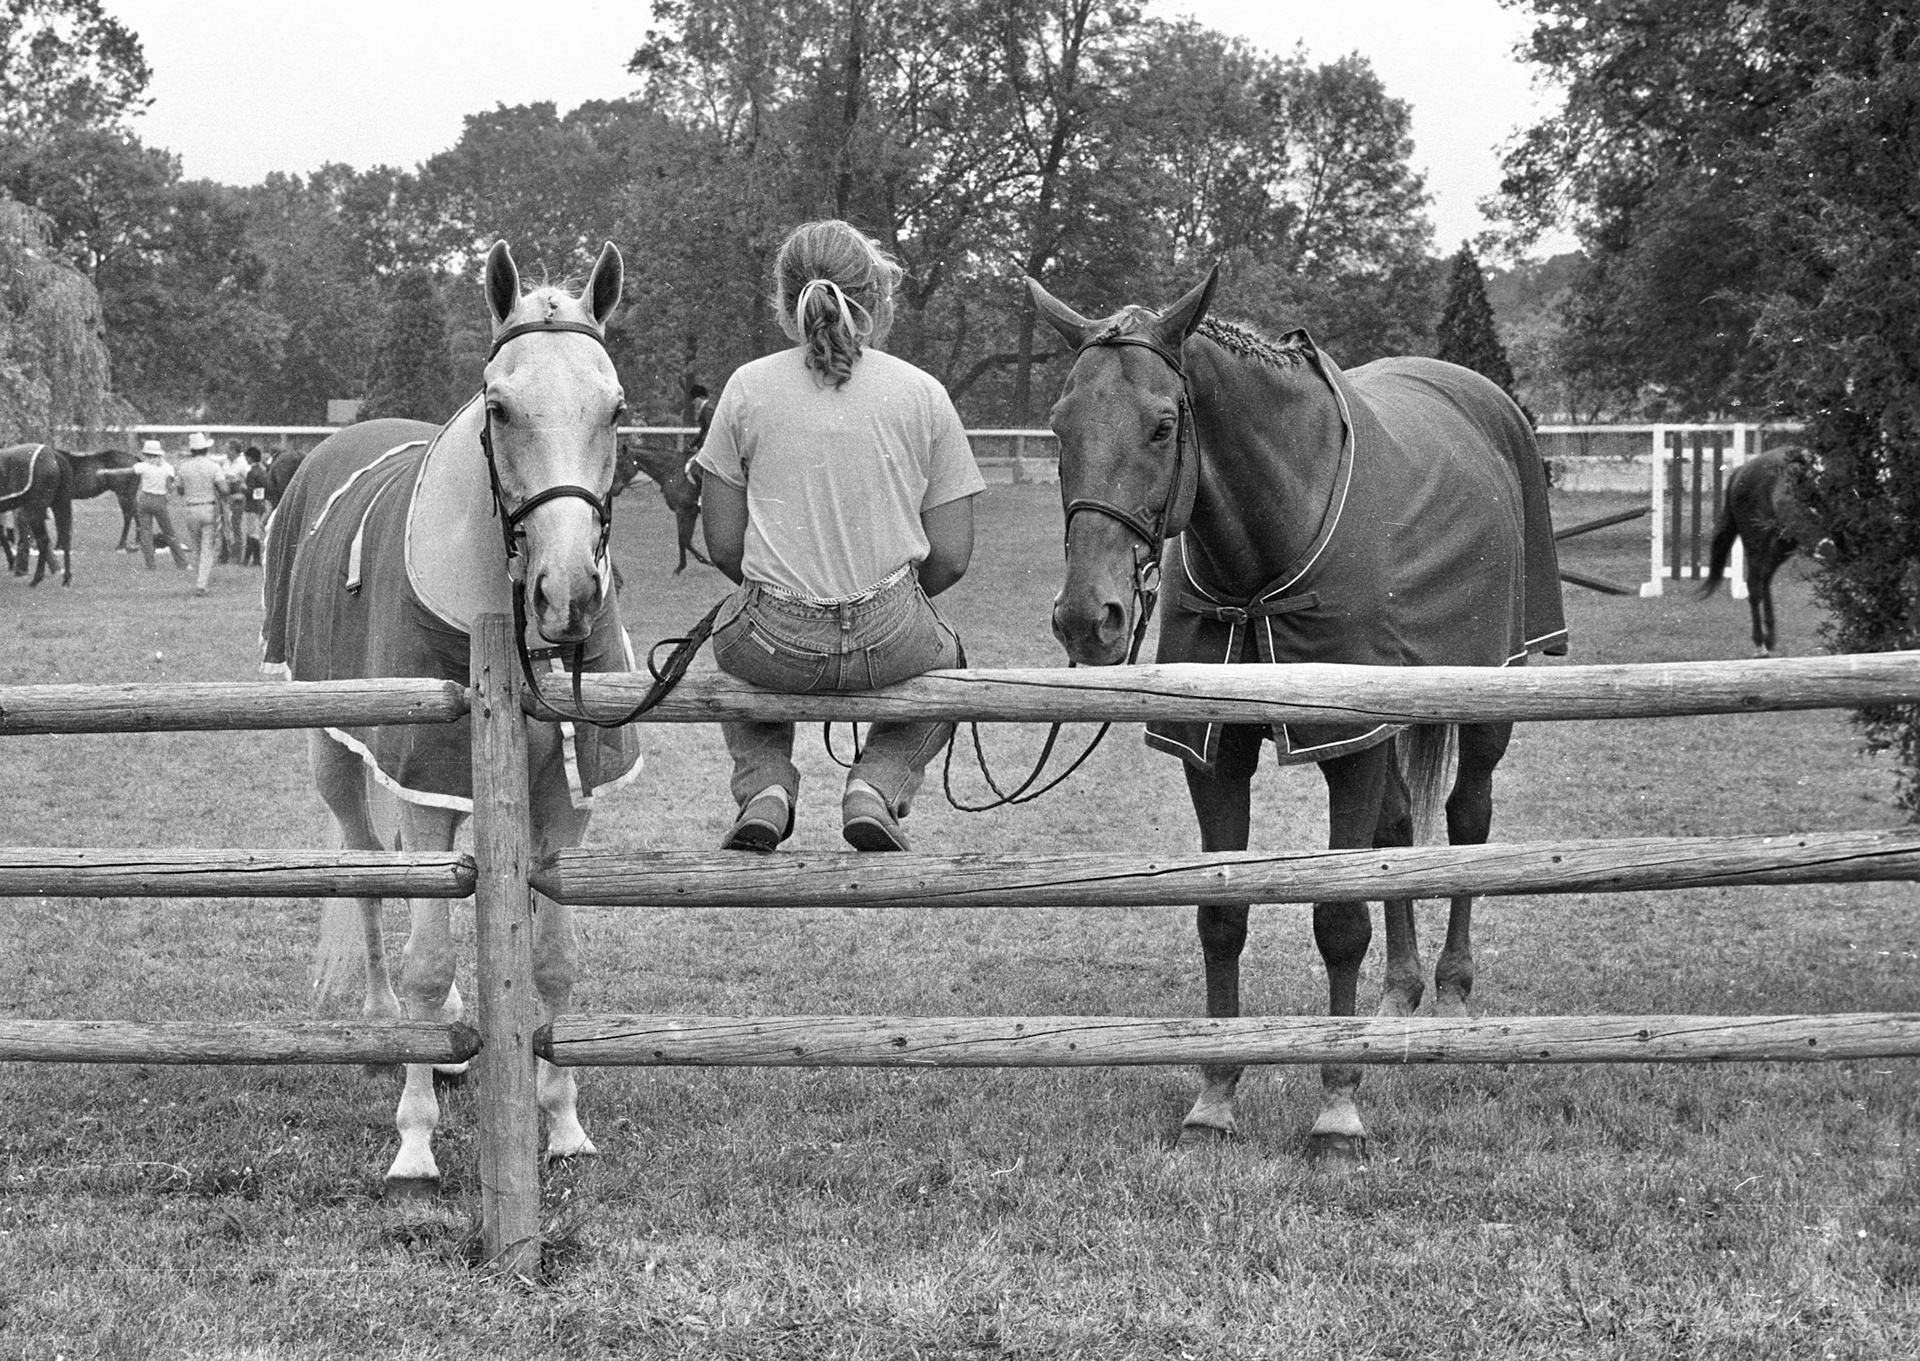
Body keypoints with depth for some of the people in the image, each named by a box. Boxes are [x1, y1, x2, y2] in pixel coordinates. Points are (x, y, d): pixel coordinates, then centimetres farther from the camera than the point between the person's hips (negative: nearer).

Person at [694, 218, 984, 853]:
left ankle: (764, 783, 12)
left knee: (731, 635, 37)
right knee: (943, 653, 36)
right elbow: (949, 559, 0)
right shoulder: (923, 394, -1)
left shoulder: (747, 387, -1)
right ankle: (878, 783, 8)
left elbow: (724, 545, 1)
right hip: (891, 645, 0)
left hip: (776, 649, 0)